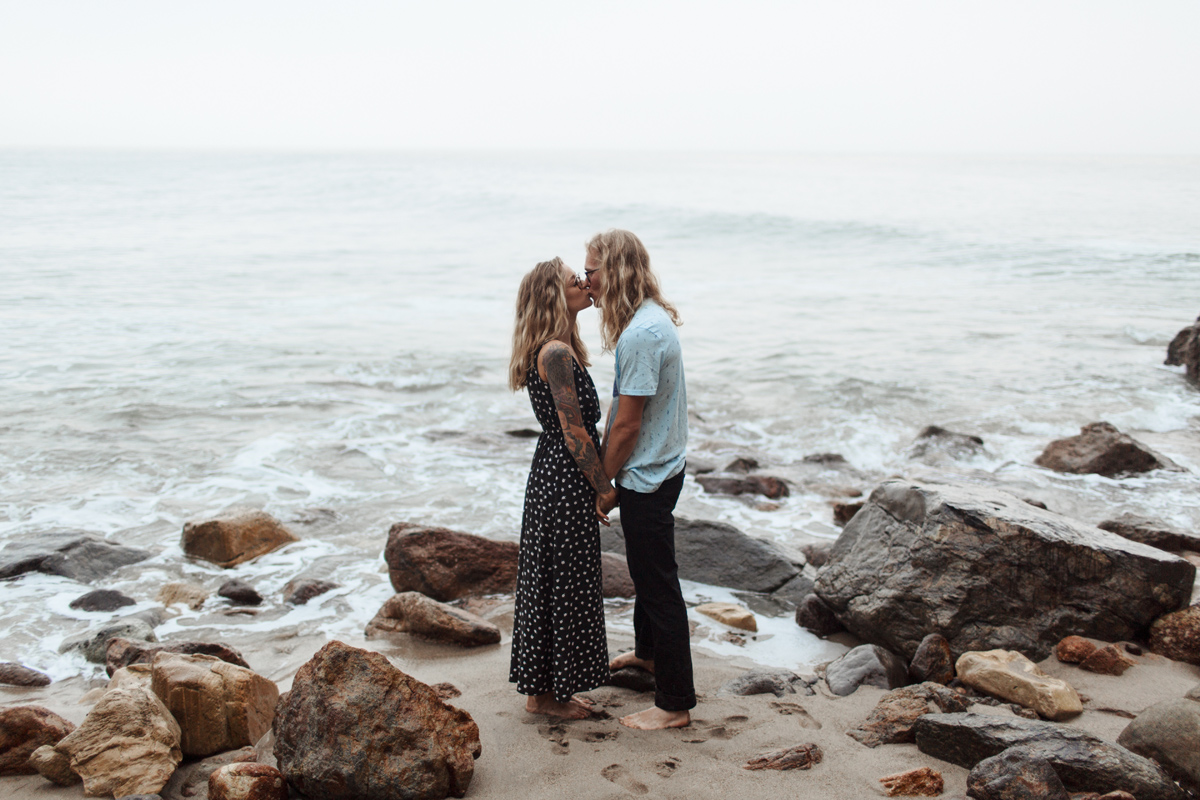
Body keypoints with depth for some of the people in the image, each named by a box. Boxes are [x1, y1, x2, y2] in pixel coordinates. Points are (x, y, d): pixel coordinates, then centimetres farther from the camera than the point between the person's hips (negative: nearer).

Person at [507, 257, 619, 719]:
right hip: (566, 479, -10)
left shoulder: (560, 349, 11)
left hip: (551, 473, 10)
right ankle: (547, 693, 14)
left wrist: (599, 480, 16)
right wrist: (604, 486, -13)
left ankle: (543, 686, 28)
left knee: (548, 579, 16)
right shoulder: (557, 354, -20)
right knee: (564, 583, 1)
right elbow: (574, 430, -21)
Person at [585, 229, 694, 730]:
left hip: (646, 477, -10)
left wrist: (604, 483, -11)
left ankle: (675, 703, 7)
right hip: (659, 468, 10)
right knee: (646, 571, 26)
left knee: (658, 584, -2)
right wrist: (609, 472, 16)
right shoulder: (654, 318, 7)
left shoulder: (641, 334, -25)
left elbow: (627, 424, -23)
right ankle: (648, 651, 47)